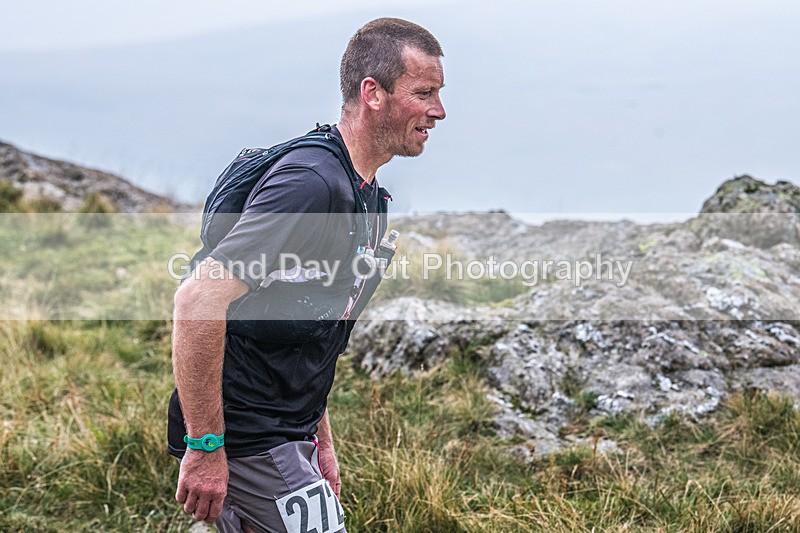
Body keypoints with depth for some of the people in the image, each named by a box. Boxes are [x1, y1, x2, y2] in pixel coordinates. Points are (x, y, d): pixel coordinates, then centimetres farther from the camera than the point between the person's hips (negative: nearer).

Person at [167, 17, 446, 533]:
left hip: (286, 434, 10)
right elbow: (199, 298, -28)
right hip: (247, 443, -9)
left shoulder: (366, 193, 11)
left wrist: (321, 442, 18)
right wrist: (204, 446, -26)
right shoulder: (313, 184, -22)